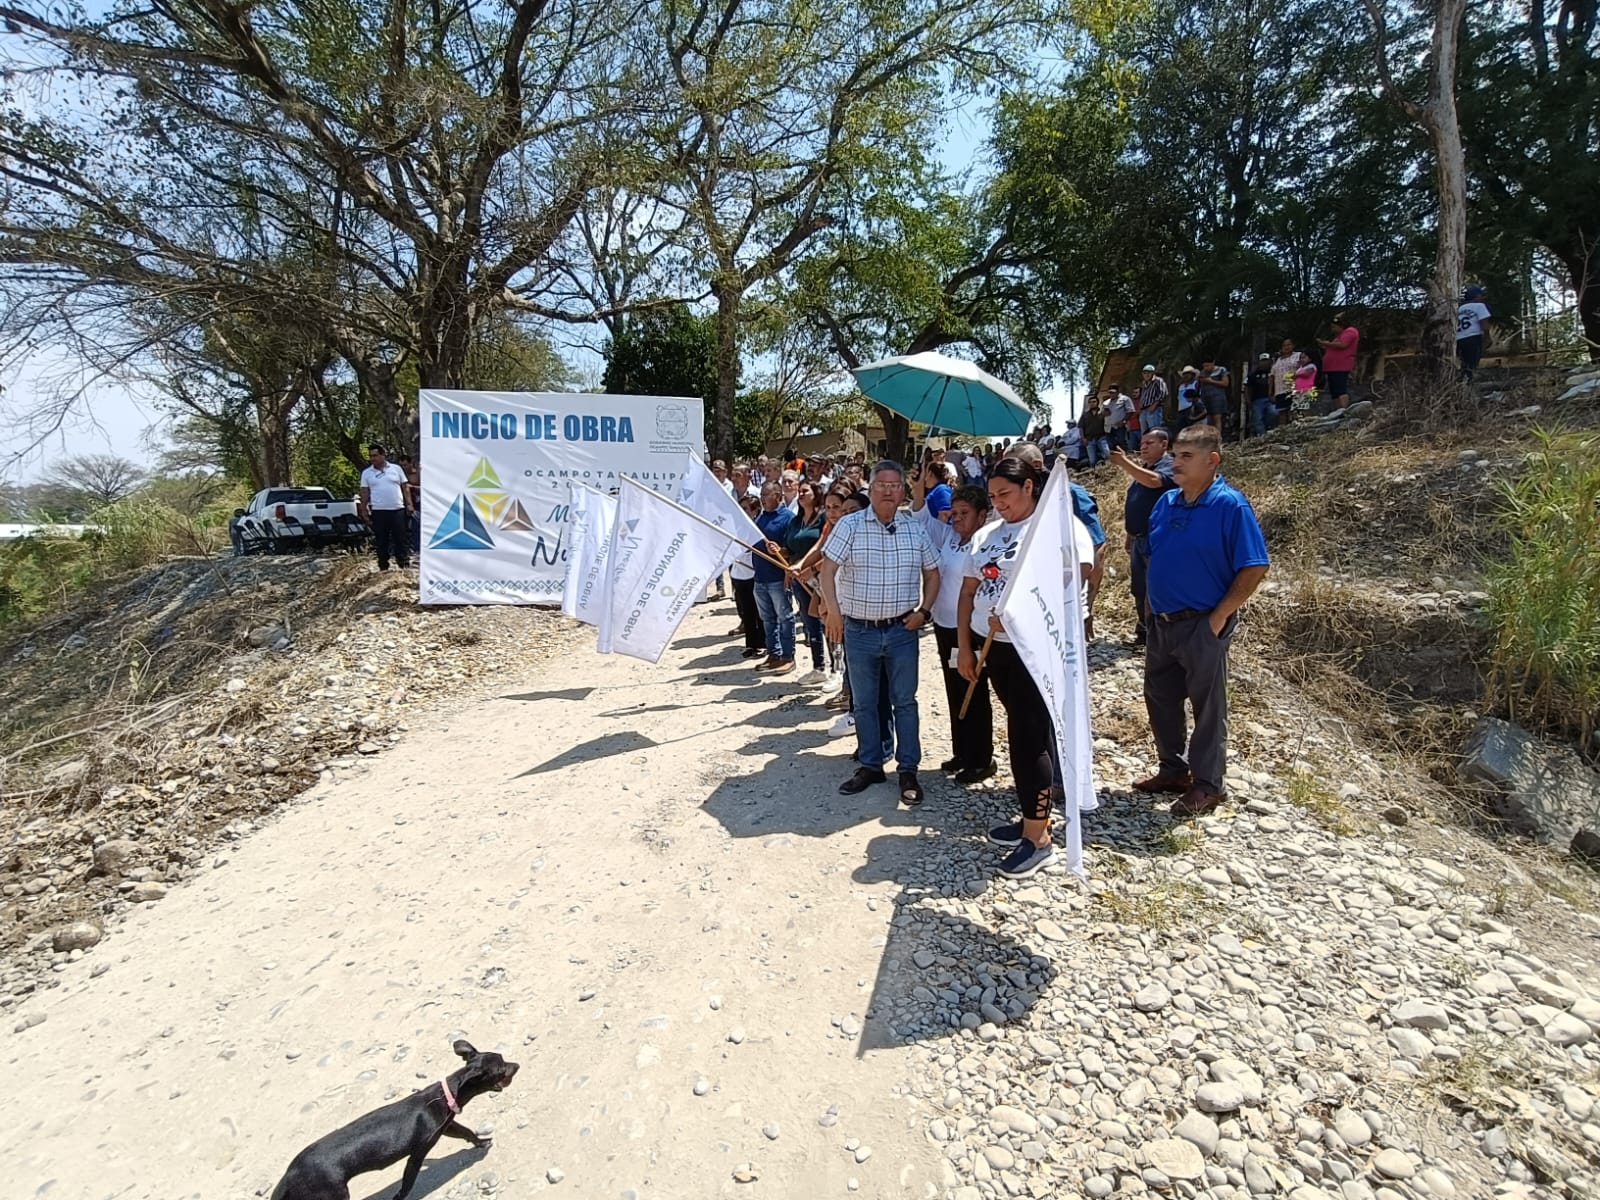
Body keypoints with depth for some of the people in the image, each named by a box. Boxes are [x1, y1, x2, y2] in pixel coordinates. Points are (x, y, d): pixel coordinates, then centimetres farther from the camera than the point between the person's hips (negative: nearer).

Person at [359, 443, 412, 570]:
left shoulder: (396, 468, 6)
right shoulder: (366, 473, 8)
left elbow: (405, 488, 7)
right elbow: (364, 493, 8)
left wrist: (409, 504, -1)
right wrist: (363, 510, 3)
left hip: (398, 510, -1)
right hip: (378, 511, 1)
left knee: (401, 539, 2)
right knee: (381, 541, 5)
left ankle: (404, 564, 8)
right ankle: (383, 567, 11)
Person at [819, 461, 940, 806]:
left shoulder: (915, 529, 2)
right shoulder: (850, 526, -6)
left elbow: (932, 574, 11)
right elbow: (828, 570, -9)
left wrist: (924, 611, 0)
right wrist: (833, 609, -19)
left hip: (902, 630, 1)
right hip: (859, 631, -1)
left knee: (905, 701, 7)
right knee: (864, 703, 11)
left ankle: (908, 769, 19)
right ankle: (870, 765, 25)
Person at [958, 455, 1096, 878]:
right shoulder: (985, 535, 14)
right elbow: (969, 593, 16)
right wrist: (965, 646, 11)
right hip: (994, 647, 7)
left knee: (1029, 737, -5)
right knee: (1022, 734, 14)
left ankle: (1037, 837, 7)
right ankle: (1034, 818, 26)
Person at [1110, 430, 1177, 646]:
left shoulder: (1168, 465, -8)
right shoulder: (1142, 467, 19)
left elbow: (1153, 481, -32)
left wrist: (1124, 463, -31)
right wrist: (1129, 535, 22)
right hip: (1138, 539, 9)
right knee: (1139, 590, 14)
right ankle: (1143, 632, 25)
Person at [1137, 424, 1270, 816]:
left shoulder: (1230, 506, -14)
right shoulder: (1166, 503, 6)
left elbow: (1255, 568, -15)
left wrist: (1220, 616, -16)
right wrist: (1149, 606, 10)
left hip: (1202, 625, -7)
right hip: (1161, 622, 7)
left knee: (1207, 706, 5)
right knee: (1159, 697, 16)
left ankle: (1207, 785, 19)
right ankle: (1173, 769, 33)